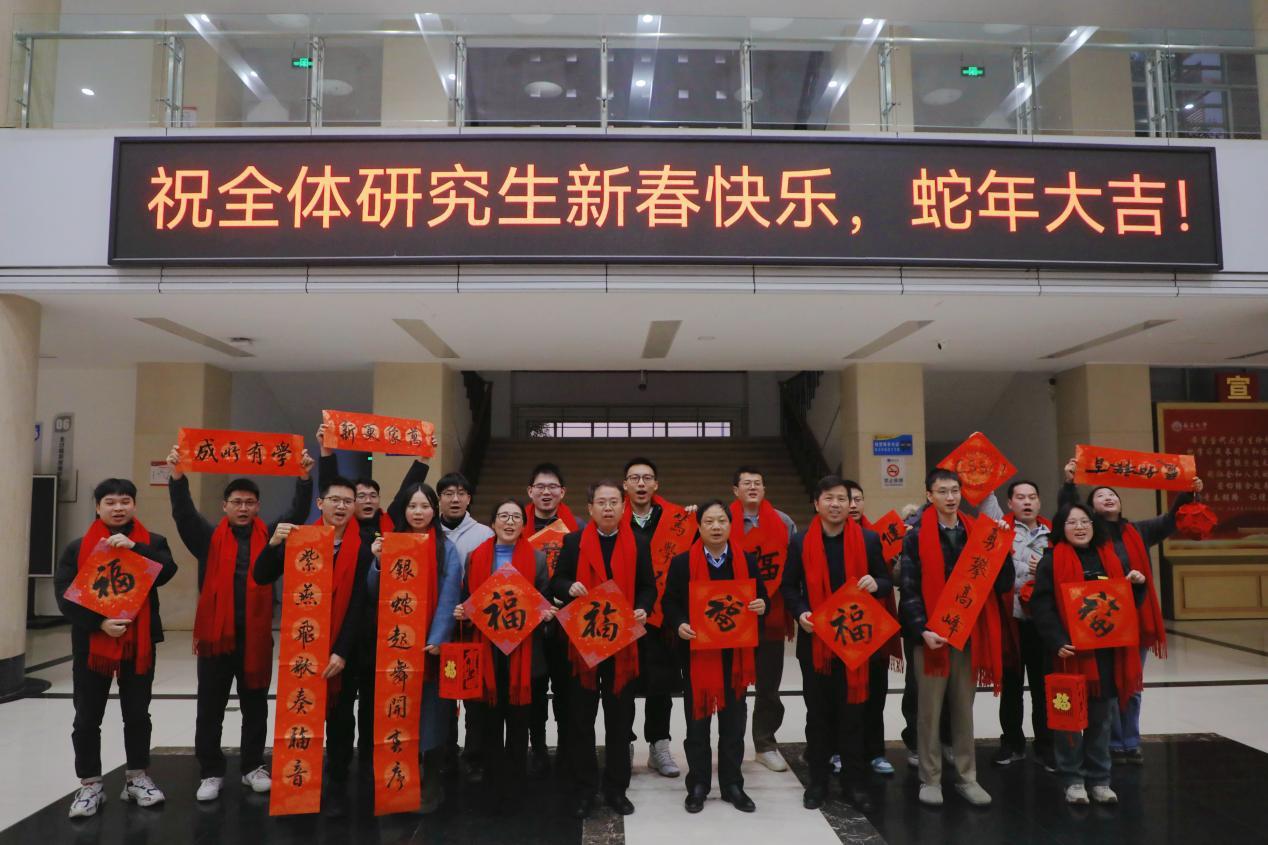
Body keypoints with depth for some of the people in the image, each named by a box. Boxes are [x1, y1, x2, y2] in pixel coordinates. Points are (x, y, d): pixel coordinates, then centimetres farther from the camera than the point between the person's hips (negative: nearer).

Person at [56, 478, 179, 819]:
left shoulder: (152, 542, 3)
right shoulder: (78, 548, 1)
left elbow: (167, 571, -15)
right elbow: (64, 595, -6)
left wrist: (134, 547, -26)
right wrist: (99, 623, -18)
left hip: (139, 643, 1)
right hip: (91, 644, 0)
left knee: (137, 714, 11)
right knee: (88, 718, 7)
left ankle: (137, 777, 25)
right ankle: (90, 785, 20)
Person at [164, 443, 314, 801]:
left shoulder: (269, 536, 4)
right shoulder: (209, 537, 3)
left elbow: (297, 513, -5)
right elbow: (184, 513, -9)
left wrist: (304, 478, -17)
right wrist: (178, 475, -23)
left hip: (256, 636, 1)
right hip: (215, 635, 0)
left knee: (256, 708, 12)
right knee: (210, 710, 9)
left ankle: (253, 767, 26)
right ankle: (211, 772, 22)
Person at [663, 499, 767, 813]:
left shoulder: (748, 561, 5)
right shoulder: (682, 563, -2)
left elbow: (761, 598, 9)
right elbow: (670, 602, -1)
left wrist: (761, 606, -13)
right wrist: (679, 624, -19)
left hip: (736, 652, 2)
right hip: (696, 651, -2)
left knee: (733, 721, 10)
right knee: (697, 721, 7)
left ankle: (732, 784, 24)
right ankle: (698, 785, 20)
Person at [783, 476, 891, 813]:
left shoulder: (869, 540, 2)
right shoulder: (801, 542, 0)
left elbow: (886, 582, 8)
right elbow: (789, 586, 5)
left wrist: (876, 584, -14)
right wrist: (800, 613, -12)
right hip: (814, 638, 0)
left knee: (852, 711, 6)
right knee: (818, 711, 9)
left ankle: (855, 782, 18)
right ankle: (818, 780, 21)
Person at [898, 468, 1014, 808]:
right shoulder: (916, 538, -3)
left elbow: (1002, 584, 5)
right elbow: (910, 590, -7)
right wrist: (922, 629, -18)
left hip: (968, 634, 3)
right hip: (931, 635, -3)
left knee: (964, 709, 12)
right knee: (930, 710, 4)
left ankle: (967, 778, 22)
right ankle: (930, 780, 15)